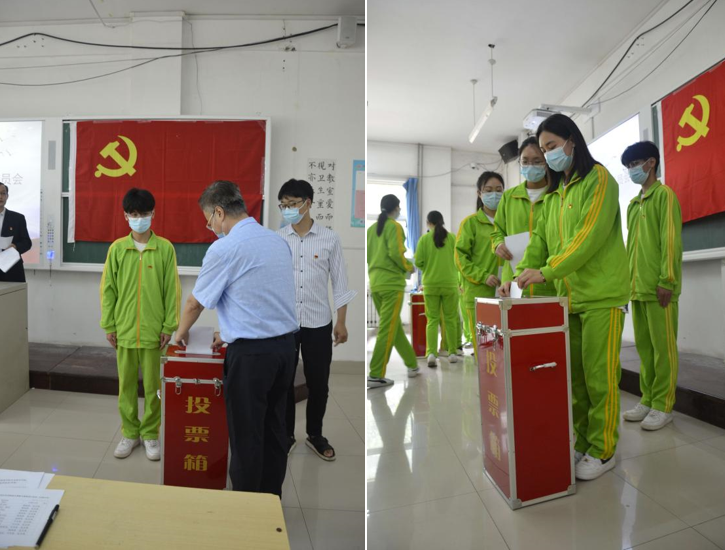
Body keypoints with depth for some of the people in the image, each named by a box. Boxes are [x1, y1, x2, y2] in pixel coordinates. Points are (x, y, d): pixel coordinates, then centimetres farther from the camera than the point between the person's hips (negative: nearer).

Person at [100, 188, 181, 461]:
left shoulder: (165, 248, -4)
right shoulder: (117, 248, 1)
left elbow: (172, 290, -3)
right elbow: (108, 289, 4)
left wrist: (169, 326, -6)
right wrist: (108, 325, 1)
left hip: (153, 330, -2)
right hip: (124, 329, 2)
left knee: (152, 385, 8)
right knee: (126, 384, 12)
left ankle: (150, 434, 23)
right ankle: (129, 433, 28)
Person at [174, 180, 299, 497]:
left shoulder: (224, 249, -12)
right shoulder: (278, 241, 8)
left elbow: (195, 303, 0)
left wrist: (181, 333, 20)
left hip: (251, 353, -7)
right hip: (285, 344, 7)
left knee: (246, 436, 8)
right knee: (274, 429, 18)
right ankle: (272, 498, 33)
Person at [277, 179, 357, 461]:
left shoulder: (329, 238, -3)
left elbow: (339, 282, 0)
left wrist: (341, 322, -3)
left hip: (318, 324, -1)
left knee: (318, 384, 10)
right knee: (283, 382, 11)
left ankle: (315, 435, 31)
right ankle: (287, 435, 32)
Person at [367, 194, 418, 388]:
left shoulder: (372, 228, 13)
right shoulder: (395, 226, -6)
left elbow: (368, 255, 13)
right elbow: (395, 253, -17)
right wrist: (408, 267, -1)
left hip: (375, 283, 7)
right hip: (392, 283, -7)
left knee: (394, 326, 14)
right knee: (387, 329, -3)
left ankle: (412, 365, 26)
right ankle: (376, 376, -3)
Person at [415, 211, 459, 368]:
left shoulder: (424, 239, -3)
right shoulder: (452, 237, 0)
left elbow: (418, 262, -5)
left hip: (430, 284, -1)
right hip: (450, 283, 1)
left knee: (432, 320, 4)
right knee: (450, 319, 11)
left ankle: (431, 353, -9)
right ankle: (452, 353, 18)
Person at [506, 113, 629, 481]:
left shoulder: (599, 180, -4)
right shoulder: (554, 194, 17)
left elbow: (591, 235, -17)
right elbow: (540, 240, 10)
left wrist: (546, 271, -24)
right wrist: (520, 274, -6)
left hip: (601, 296, -6)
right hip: (568, 297, 7)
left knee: (599, 376, 0)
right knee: (574, 376, 11)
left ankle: (603, 451, 14)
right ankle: (582, 444, 24)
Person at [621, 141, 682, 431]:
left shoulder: (664, 194, -3)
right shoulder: (634, 204, 19)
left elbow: (671, 240, -11)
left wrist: (666, 281, -17)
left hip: (658, 287, -7)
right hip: (637, 286, 7)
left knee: (662, 347, 0)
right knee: (644, 346, 11)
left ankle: (663, 406, 8)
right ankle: (648, 399, 20)